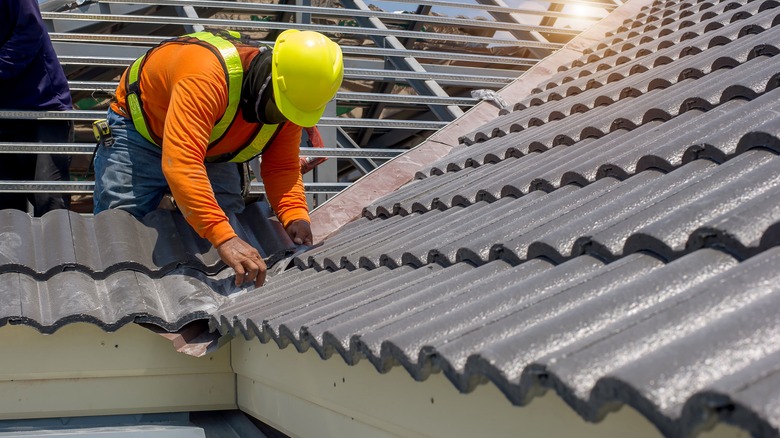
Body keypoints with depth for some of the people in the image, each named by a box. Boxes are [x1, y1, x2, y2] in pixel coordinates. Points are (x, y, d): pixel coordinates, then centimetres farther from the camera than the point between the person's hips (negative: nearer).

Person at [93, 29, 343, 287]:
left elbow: (282, 166, -12)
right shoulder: (208, 75, -45)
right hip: (140, 132, -5)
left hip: (210, 147, 5)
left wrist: (296, 216, -34)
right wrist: (223, 238, -62)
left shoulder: (289, 98, -22)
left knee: (236, 232, -4)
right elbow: (180, 163, -54)